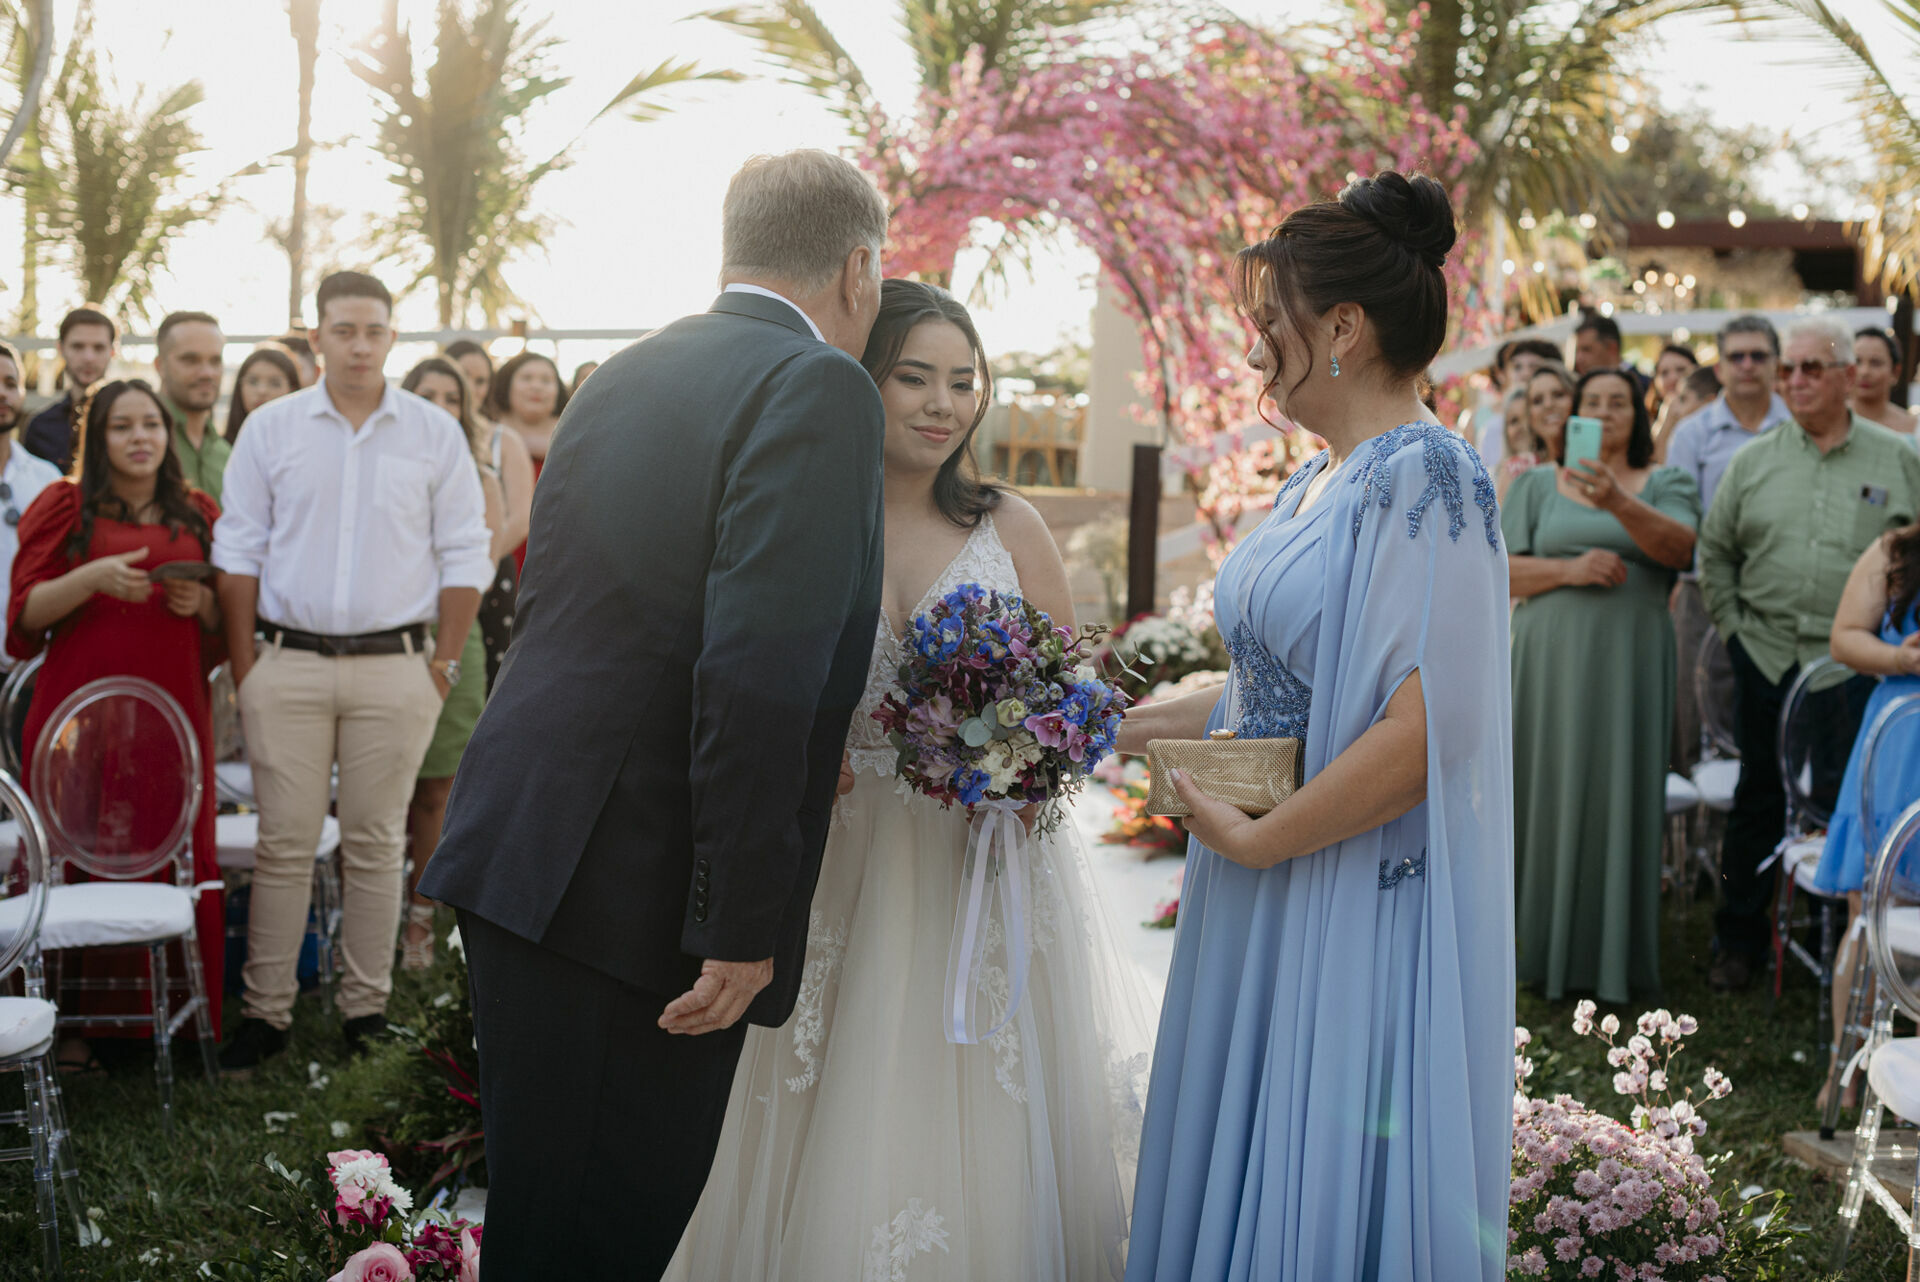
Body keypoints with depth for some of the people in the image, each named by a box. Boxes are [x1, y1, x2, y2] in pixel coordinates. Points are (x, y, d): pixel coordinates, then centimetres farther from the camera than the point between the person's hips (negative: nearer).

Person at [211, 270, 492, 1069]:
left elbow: (464, 556, 6)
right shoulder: (271, 429, 6)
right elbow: (239, 551, 7)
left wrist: (446, 662, 1)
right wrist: (242, 663, 1)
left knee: (375, 844, 5)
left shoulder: (435, 434, 5)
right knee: (283, 843, 0)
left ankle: (366, 1009, 13)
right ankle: (265, 1011, 7)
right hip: (288, 665, 0)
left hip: (394, 667, 0)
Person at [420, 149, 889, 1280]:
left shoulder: (622, 377, 15)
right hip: (638, 892, -8)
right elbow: (759, 671, -22)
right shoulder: (820, 389, -10)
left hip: (523, 857, 8)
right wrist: (745, 924, -19)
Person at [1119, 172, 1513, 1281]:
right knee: (1242, 1169, 14)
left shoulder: (1426, 475, -16)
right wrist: (1154, 725, 15)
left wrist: (1257, 839, -16)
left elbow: (1427, 727, -23)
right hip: (1265, 898, 8)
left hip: (1359, 907, -8)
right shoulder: (1319, 482, 12)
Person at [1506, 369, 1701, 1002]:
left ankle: (1614, 956, 4)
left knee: (1619, 796, -3)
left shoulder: (1665, 484, 10)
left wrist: (1617, 503, -29)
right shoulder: (1538, 485, 13)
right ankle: (1550, 951, 7)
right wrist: (1569, 570, -11)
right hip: (1551, 659, 1)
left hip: (1629, 661, -1)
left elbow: (1678, 547, -11)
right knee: (1551, 796, -1)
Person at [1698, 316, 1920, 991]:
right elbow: (1715, 550, 14)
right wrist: (1732, 625, 5)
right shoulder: (1753, 460, 8)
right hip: (1768, 657, 1)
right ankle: (1739, 940, 16)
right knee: (1759, 802, 6)